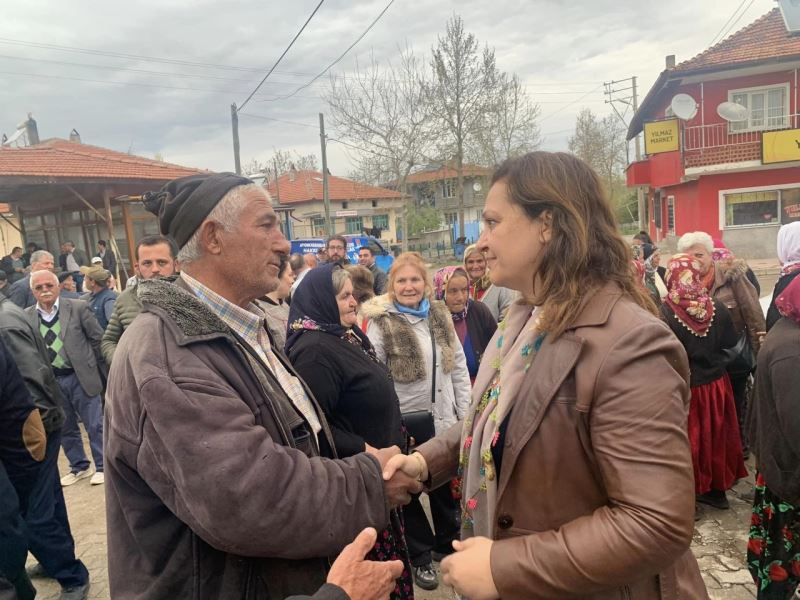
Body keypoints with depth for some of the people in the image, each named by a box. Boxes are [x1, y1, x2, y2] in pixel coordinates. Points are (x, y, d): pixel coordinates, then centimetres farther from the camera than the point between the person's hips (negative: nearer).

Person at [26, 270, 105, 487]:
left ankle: (101, 467, 19)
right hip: (50, 381, 3)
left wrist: (105, 369, 1)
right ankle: (79, 467, 32)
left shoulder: (78, 307, -6)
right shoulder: (26, 316, 2)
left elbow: (98, 339, -1)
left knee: (94, 425, 4)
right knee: (65, 429, 15)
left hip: (80, 377, -3)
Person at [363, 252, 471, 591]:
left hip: (444, 418, 4)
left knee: (446, 486, 19)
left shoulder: (440, 314, 3)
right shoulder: (380, 322, -10)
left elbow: (459, 365, 6)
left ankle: (447, 545, 42)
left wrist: (466, 411, 3)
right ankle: (420, 556, 33)